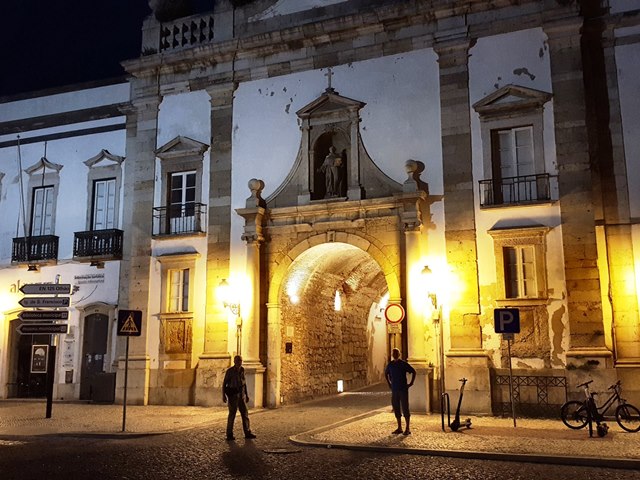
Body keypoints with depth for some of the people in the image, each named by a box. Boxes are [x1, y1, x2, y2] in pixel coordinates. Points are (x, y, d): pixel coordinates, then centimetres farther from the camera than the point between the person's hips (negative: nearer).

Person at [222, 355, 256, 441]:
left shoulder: (242, 370, 7)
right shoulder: (230, 371, -10)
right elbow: (224, 383, -8)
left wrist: (246, 394, 14)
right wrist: (223, 395, -18)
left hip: (241, 395, 6)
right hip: (232, 395, -6)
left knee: (245, 413, 3)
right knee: (232, 414, -4)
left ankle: (247, 433, 7)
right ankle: (229, 434, 5)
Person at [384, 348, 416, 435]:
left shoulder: (404, 364, -6)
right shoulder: (390, 364, 6)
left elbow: (414, 372, -2)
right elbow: (386, 373, 24)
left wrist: (411, 383, -4)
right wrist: (389, 383, 15)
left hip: (403, 389, -5)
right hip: (394, 389, 5)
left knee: (405, 408, -3)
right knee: (396, 408, 8)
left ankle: (407, 429, 2)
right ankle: (399, 428, 17)